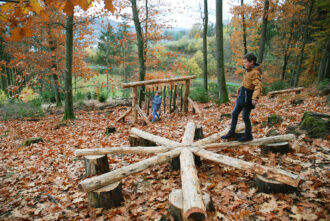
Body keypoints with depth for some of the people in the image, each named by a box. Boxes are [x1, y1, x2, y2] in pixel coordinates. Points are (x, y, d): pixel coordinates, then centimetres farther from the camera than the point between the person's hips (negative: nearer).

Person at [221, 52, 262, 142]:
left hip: (248, 98, -9)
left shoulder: (255, 73, -19)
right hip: (242, 95, 9)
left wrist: (255, 98, -38)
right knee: (234, 113, 13)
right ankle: (231, 132, 26)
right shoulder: (248, 71, 8)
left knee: (245, 116, 1)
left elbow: (258, 86, -28)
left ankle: (248, 135, 20)